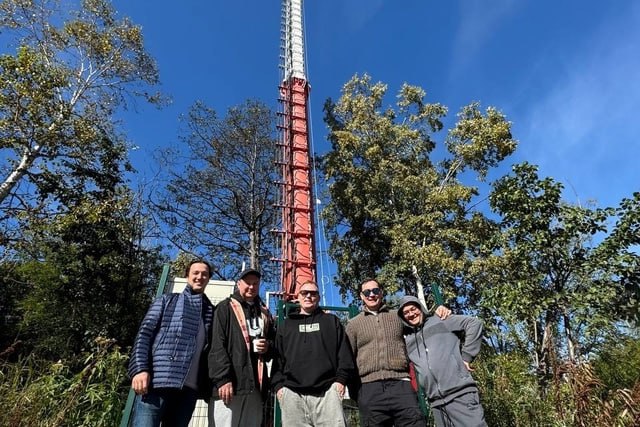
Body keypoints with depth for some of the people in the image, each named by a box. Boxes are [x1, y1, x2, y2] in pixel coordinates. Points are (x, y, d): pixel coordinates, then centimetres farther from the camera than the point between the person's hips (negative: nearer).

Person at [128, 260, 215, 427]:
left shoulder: (212, 311, 18)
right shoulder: (167, 300, 13)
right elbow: (144, 334, 4)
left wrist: (210, 386, 4)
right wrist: (140, 369, -10)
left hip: (189, 387, 3)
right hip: (157, 380, -2)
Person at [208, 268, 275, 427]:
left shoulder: (264, 313, 20)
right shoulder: (226, 307, 3)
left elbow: (274, 340, 29)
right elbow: (217, 345, -7)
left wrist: (268, 346, 5)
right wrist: (223, 379, -17)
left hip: (255, 386, 5)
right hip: (229, 384, -5)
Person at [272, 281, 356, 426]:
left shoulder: (332, 321, 17)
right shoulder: (286, 325, 20)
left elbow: (344, 353, 9)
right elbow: (278, 357, 13)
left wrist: (341, 379, -3)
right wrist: (278, 384, 2)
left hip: (327, 391, -1)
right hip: (292, 392, 2)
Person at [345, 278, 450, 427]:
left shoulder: (398, 316, 15)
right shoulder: (353, 324, 13)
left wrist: (437, 312, 7)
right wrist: (352, 390, 6)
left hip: (400, 384, 1)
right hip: (369, 388, 0)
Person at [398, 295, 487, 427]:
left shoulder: (440, 321, 10)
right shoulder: (407, 340, 19)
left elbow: (474, 323, 4)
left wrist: (466, 356, -1)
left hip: (460, 394, -4)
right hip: (436, 403, 4)